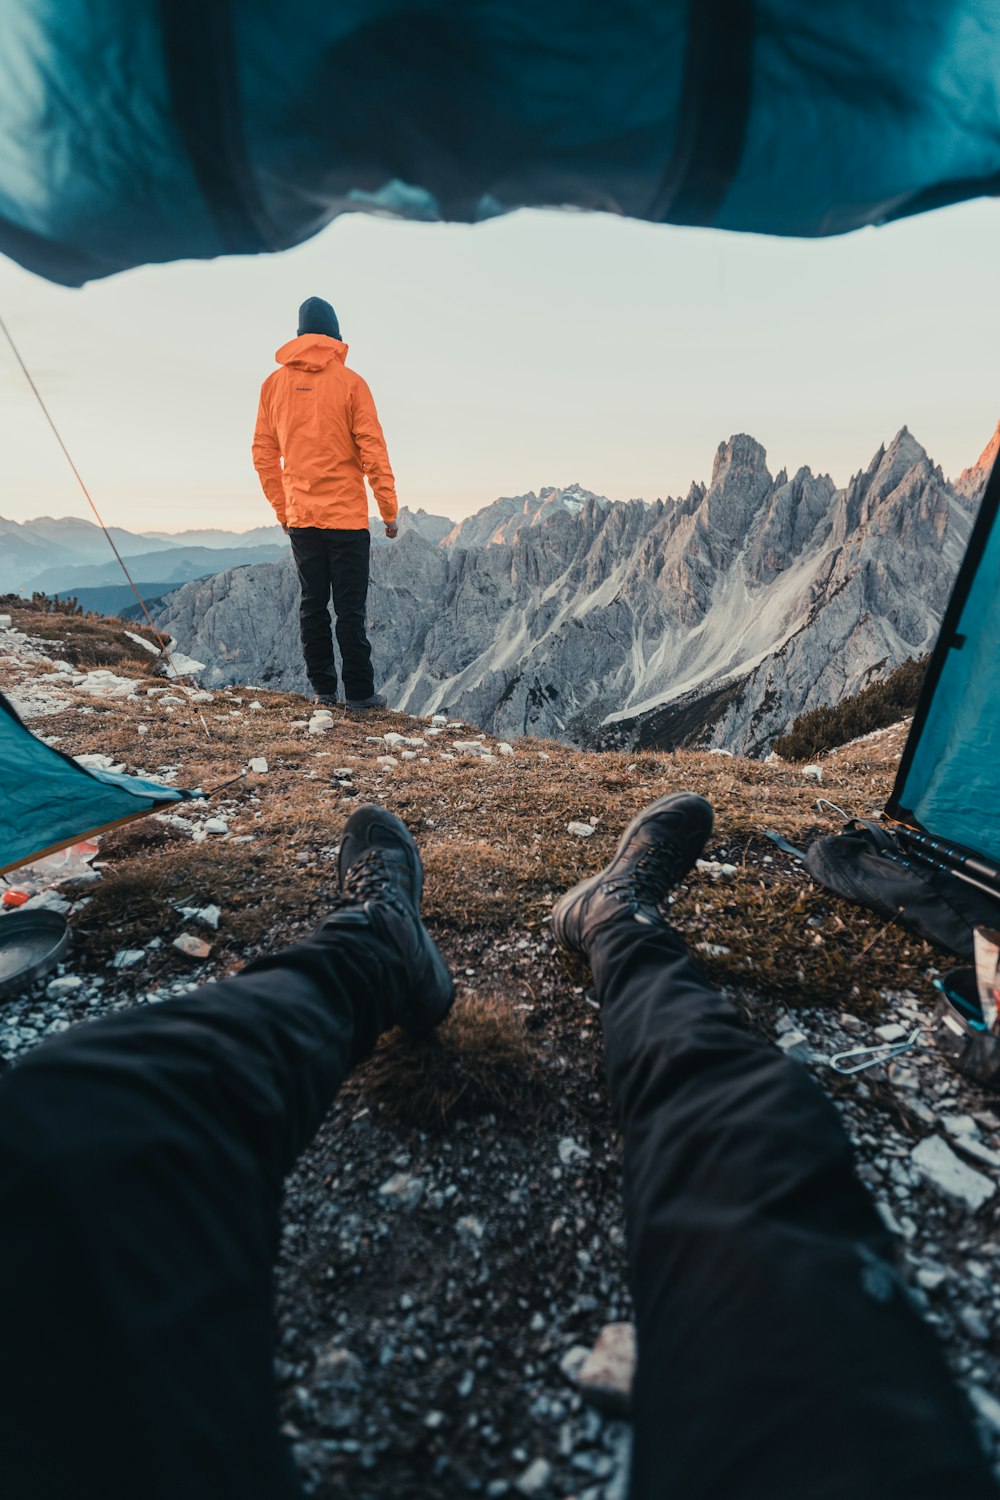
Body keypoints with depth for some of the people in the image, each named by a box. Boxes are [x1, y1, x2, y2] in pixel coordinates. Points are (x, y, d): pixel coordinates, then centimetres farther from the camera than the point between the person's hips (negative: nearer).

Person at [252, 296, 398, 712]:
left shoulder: (274, 383, 8)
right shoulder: (349, 382, -4)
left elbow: (263, 452, 10)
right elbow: (372, 450, -8)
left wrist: (281, 508, 16)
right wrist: (389, 510, -2)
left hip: (300, 517, 4)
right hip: (347, 516, -4)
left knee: (312, 604, 10)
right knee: (350, 607, -1)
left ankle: (322, 689, 14)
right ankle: (359, 693, 3)